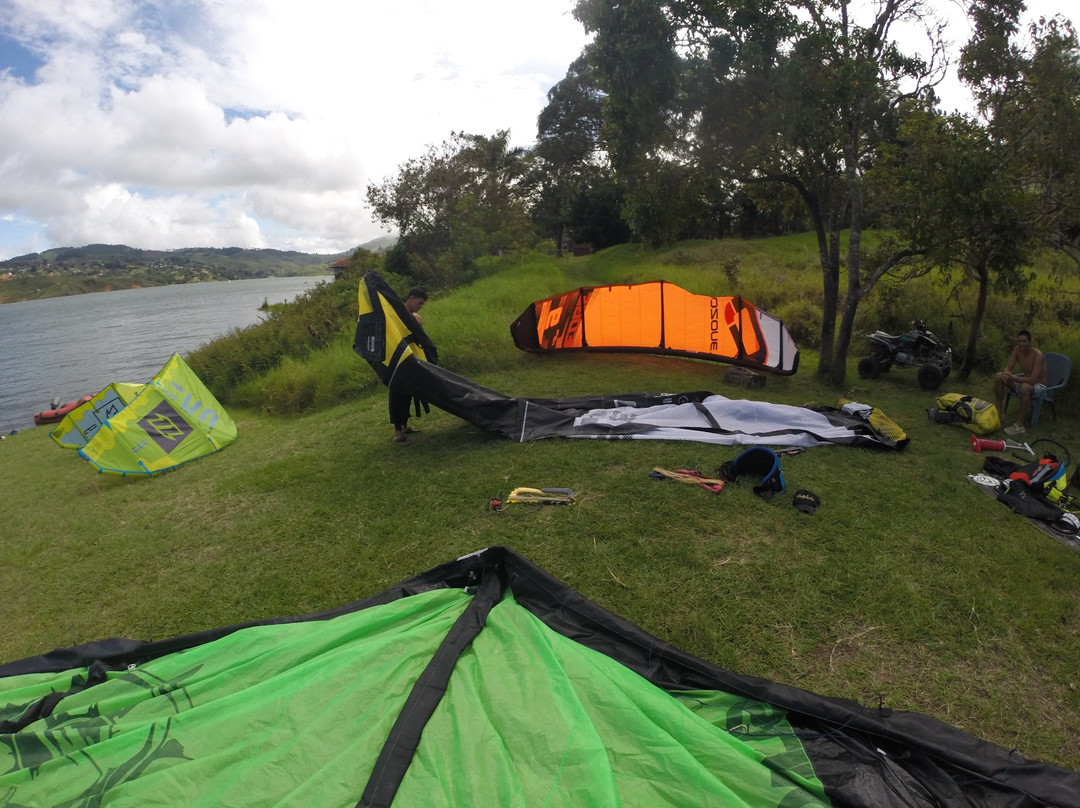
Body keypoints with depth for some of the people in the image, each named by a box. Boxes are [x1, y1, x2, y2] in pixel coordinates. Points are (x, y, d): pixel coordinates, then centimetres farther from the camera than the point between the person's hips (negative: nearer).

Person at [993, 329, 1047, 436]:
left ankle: (1019, 425, -32)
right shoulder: (1017, 350, -6)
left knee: (1025, 387, -40)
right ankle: (998, 413, -2)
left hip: (1039, 386, -7)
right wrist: (1006, 374, -28)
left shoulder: (1037, 355, -25)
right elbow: (1007, 368, -4)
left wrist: (1013, 378, -41)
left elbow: (1033, 380, -31)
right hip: (1024, 380, 7)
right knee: (999, 377, -10)